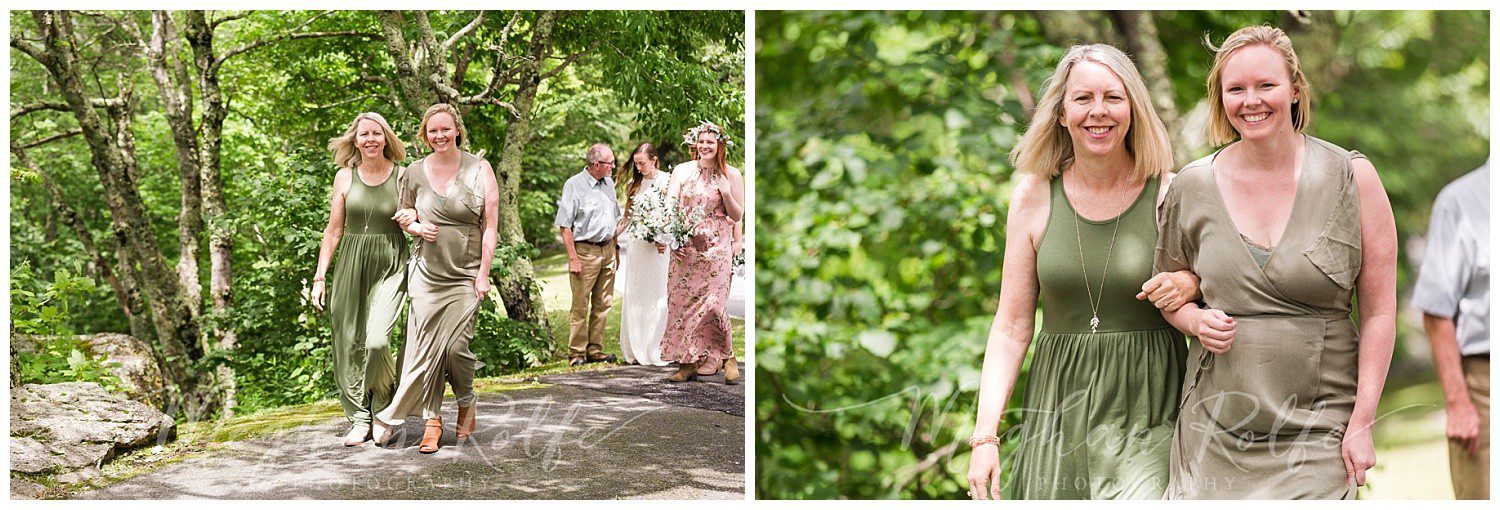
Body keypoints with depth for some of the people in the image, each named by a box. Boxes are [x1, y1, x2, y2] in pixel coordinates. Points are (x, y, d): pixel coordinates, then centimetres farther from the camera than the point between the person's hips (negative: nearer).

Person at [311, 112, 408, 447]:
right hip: (351, 267, 3)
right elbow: (334, 230, 10)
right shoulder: (345, 177, 6)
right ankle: (359, 420, 13)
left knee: (376, 341, -18)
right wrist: (320, 276, 7)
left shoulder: (402, 177, 1)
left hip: (389, 268, -3)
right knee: (349, 345, 2)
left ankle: (385, 411, 5)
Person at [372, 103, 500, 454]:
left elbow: (490, 224, -3)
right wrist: (418, 228, -4)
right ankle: (432, 421, 6)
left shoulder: (479, 169, -3)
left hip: (466, 276, -2)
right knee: (426, 347, -2)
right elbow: (404, 215, 20)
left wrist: (484, 273, -8)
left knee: (457, 345, -9)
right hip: (427, 273, 3)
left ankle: (467, 404, 18)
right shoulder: (415, 172, 5)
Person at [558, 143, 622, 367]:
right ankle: (576, 352, 1)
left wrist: (615, 249, 18)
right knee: (580, 305, -4)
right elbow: (565, 225, -10)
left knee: (603, 303, 8)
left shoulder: (609, 183, 13)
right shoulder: (574, 185, -8)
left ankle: (595, 349, 15)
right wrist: (573, 258, -15)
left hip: (607, 251, 7)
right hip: (585, 251, -7)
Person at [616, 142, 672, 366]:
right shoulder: (634, 184, 12)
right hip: (636, 245, 5)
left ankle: (658, 350, 2)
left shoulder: (667, 181, -4)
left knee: (657, 296, -3)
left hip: (659, 245, -5)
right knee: (634, 296, 5)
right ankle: (637, 350, 11)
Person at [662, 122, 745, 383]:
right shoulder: (682, 171, 8)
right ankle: (687, 364, 5)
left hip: (716, 247, -2)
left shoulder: (731, 175, 4)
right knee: (681, 301, 0)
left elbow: (738, 216, 6)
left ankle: (727, 357, 3)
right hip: (683, 247, 2)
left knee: (712, 301, -11)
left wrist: (727, 195, -12)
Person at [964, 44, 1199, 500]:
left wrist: (1191, 286, -15)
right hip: (1060, 408, 2)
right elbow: (1012, 325, 4)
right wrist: (985, 435, -4)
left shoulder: (1169, 195, -2)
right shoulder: (1035, 195, 3)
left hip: (1148, 413, -2)